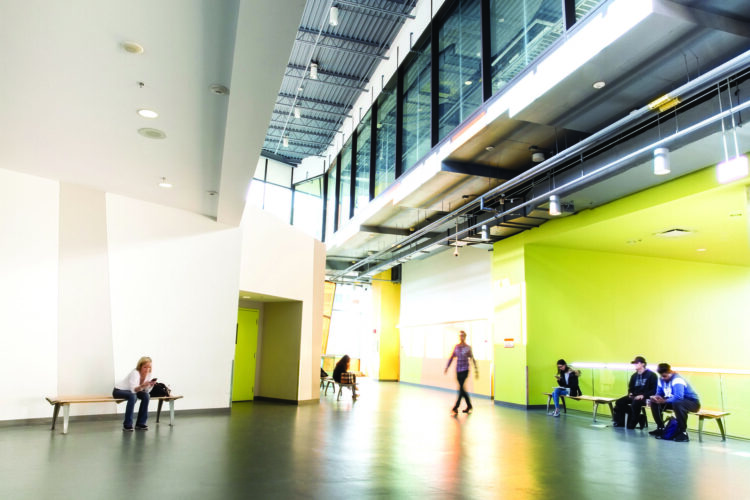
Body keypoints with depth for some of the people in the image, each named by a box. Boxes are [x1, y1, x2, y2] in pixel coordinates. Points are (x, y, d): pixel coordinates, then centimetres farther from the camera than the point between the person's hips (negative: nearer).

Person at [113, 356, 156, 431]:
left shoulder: (148, 374, -11)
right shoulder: (135, 373, -30)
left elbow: (146, 391, -9)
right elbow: (133, 390, -40)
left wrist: (151, 385, -28)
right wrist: (142, 385, -57)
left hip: (130, 391, 6)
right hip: (118, 390, -6)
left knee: (146, 396, -19)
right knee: (132, 396, -36)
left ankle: (140, 423, -9)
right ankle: (127, 425, -25)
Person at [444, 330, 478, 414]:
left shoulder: (468, 347, -4)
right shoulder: (456, 346, 7)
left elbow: (472, 359, -1)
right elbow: (451, 357, 11)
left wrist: (476, 370, -2)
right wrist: (447, 367, 7)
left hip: (464, 370, -5)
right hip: (458, 370, 5)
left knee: (461, 388, -9)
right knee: (462, 389, 9)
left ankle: (455, 407, -6)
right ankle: (469, 406, 23)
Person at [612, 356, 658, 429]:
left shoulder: (651, 375, -5)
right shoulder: (634, 376, 16)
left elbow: (654, 390, -11)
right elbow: (631, 387, 26)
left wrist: (643, 395, -21)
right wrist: (630, 393, 3)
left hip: (646, 398, -7)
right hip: (634, 396, 7)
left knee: (635, 403, -38)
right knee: (619, 402, -13)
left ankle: (632, 424, -19)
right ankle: (638, 417, -10)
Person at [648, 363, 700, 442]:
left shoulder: (677, 380, -27)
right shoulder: (662, 379, -3)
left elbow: (678, 398, -41)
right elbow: (659, 393, 3)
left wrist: (664, 401, -32)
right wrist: (655, 397, -20)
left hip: (692, 402, -8)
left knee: (677, 403, -41)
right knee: (654, 402, -3)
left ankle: (683, 433, -28)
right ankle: (660, 428, 11)